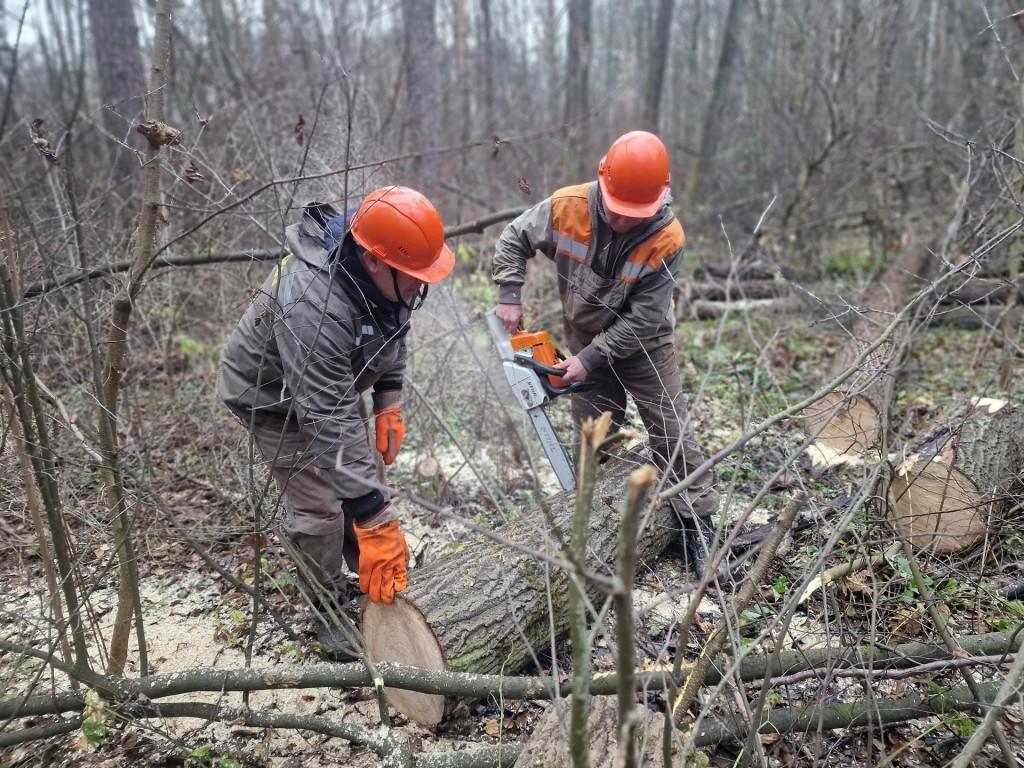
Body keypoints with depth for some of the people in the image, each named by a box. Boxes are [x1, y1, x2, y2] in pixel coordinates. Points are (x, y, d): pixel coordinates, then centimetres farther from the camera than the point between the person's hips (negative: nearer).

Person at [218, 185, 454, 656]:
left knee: (365, 476, 11)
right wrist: (376, 519, -45)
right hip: (273, 398, -7)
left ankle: (376, 583, 29)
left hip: (334, 381, 7)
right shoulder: (312, 307, -44)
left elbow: (393, 330, 2)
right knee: (318, 508, -7)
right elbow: (329, 422, -45)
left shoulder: (384, 273, -20)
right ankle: (330, 613, 15)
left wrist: (389, 403, -4)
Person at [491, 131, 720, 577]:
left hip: (645, 346, -2)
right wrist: (509, 297, -14)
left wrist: (590, 358, -25)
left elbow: (642, 318, -25)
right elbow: (513, 241, -4)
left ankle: (699, 528, 10)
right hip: (586, 340, 3)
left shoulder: (667, 238, -28)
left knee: (671, 435, -1)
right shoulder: (566, 207, -21)